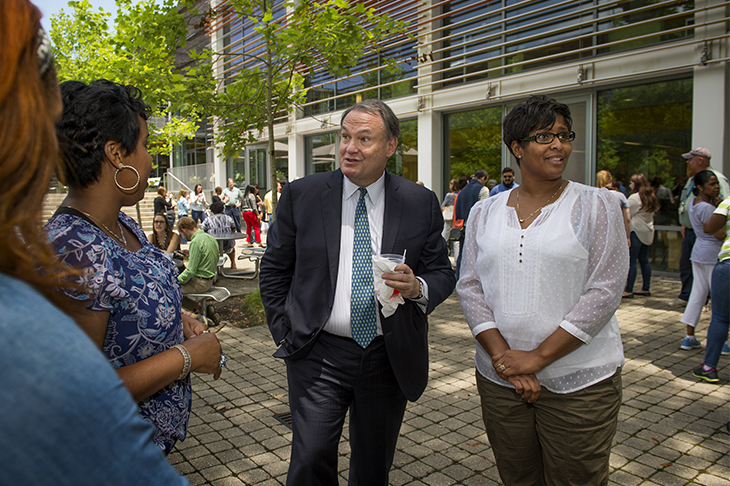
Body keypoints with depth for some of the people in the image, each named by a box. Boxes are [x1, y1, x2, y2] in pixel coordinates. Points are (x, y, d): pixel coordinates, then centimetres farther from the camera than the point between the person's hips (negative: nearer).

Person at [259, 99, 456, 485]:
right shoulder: (301, 195, -2)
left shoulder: (421, 203, -1)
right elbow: (274, 270, 5)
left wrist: (418, 288, -18)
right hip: (319, 355, -1)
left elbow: (442, 273, 4)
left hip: (389, 359, 2)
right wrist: (284, 332, 0)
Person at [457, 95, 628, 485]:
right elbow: (469, 287, 2)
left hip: (579, 383, -2)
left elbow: (604, 293, -10)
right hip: (499, 380, 3)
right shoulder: (485, 212, 5)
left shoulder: (596, 206, -3)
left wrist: (537, 358, -14)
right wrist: (501, 355, -11)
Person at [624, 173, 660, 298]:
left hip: (636, 231, -9)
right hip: (648, 232, 9)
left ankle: (629, 290, -5)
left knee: (631, 261, -6)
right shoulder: (651, 197, 12)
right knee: (644, 260, 13)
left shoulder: (634, 197, -13)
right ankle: (646, 288, 18)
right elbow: (651, 215, 17)